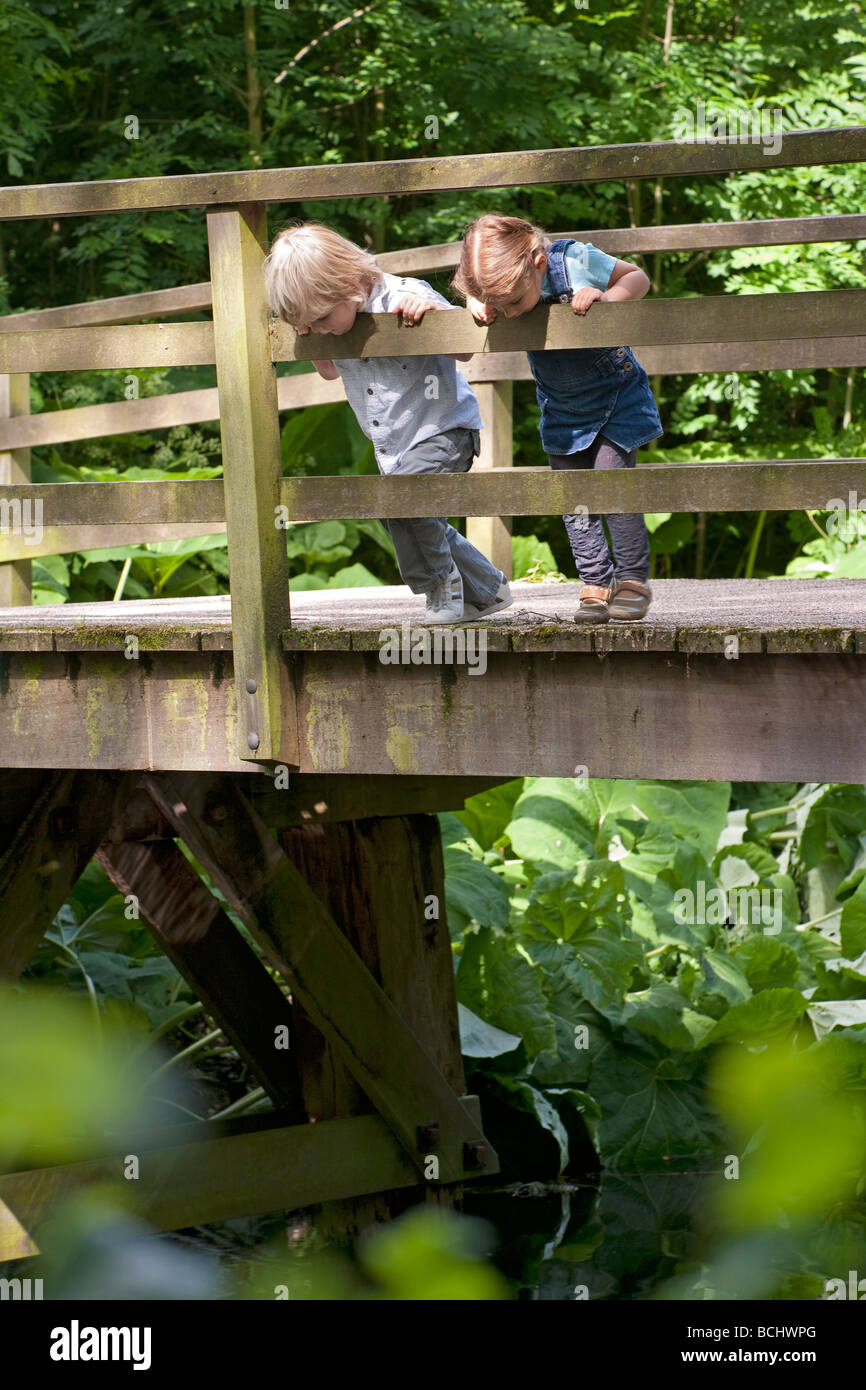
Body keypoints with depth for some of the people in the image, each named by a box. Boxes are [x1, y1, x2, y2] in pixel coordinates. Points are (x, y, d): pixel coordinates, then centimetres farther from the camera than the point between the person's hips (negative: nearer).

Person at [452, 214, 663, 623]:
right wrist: (479, 303, -16)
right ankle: (597, 585, 11)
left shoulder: (578, 262, -30)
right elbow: (475, 297, 7)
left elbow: (637, 278, -13)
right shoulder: (503, 282, -19)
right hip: (563, 411, 4)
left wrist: (606, 296, -32)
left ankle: (633, 580, 0)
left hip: (616, 398, -4)